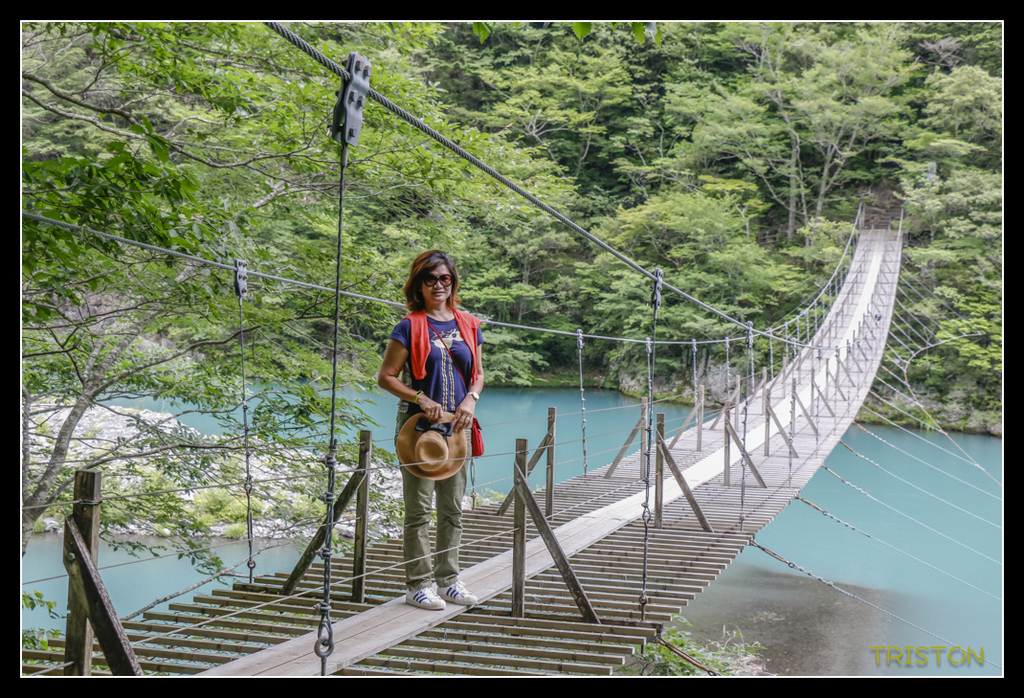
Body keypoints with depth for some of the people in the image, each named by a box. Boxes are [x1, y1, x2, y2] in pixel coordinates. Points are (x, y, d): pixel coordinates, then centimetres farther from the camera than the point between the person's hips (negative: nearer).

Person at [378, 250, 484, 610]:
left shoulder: (469, 325, 10)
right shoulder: (410, 327, -5)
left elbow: (478, 373, 16)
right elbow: (386, 377, -6)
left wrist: (471, 399, -4)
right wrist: (422, 400, -17)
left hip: (457, 425, 5)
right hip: (419, 423, -5)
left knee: (453, 507, 12)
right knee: (419, 509, 0)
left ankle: (448, 580, 24)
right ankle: (418, 585, 10)